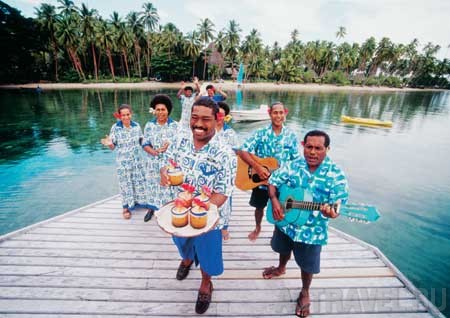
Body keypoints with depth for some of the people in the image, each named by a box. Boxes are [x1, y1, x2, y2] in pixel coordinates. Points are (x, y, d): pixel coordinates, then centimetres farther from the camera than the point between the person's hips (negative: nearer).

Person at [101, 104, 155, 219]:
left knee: (139, 182, 13)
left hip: (137, 160, 3)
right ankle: (126, 207, 27)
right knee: (125, 184, 10)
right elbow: (113, 147, -8)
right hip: (123, 162, -2)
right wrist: (109, 144, -29)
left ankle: (140, 202, 35)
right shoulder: (115, 128, -11)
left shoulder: (137, 126, -4)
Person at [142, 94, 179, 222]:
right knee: (153, 185, 13)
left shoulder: (175, 125, -4)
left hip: (170, 163, -2)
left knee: (169, 186, 4)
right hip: (153, 164, 2)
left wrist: (170, 145, -25)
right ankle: (152, 208, 33)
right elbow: (145, 144, 0)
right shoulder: (149, 125, 2)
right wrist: (154, 151, -19)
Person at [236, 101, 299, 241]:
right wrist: (257, 167, -27)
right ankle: (257, 228, 47)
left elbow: (296, 160, -1)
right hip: (260, 179, 0)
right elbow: (241, 151, -18)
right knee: (259, 206, 19)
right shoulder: (260, 133, -10)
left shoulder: (291, 135, -5)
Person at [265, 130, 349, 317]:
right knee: (283, 250, 29)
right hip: (285, 221, 4)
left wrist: (330, 212, -43)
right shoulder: (292, 166, -9)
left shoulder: (336, 175, -17)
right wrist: (274, 200, -18)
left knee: (307, 265, 16)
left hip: (312, 230, -3)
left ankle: (305, 293, 46)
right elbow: (273, 181, -1)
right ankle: (281, 268, 62)